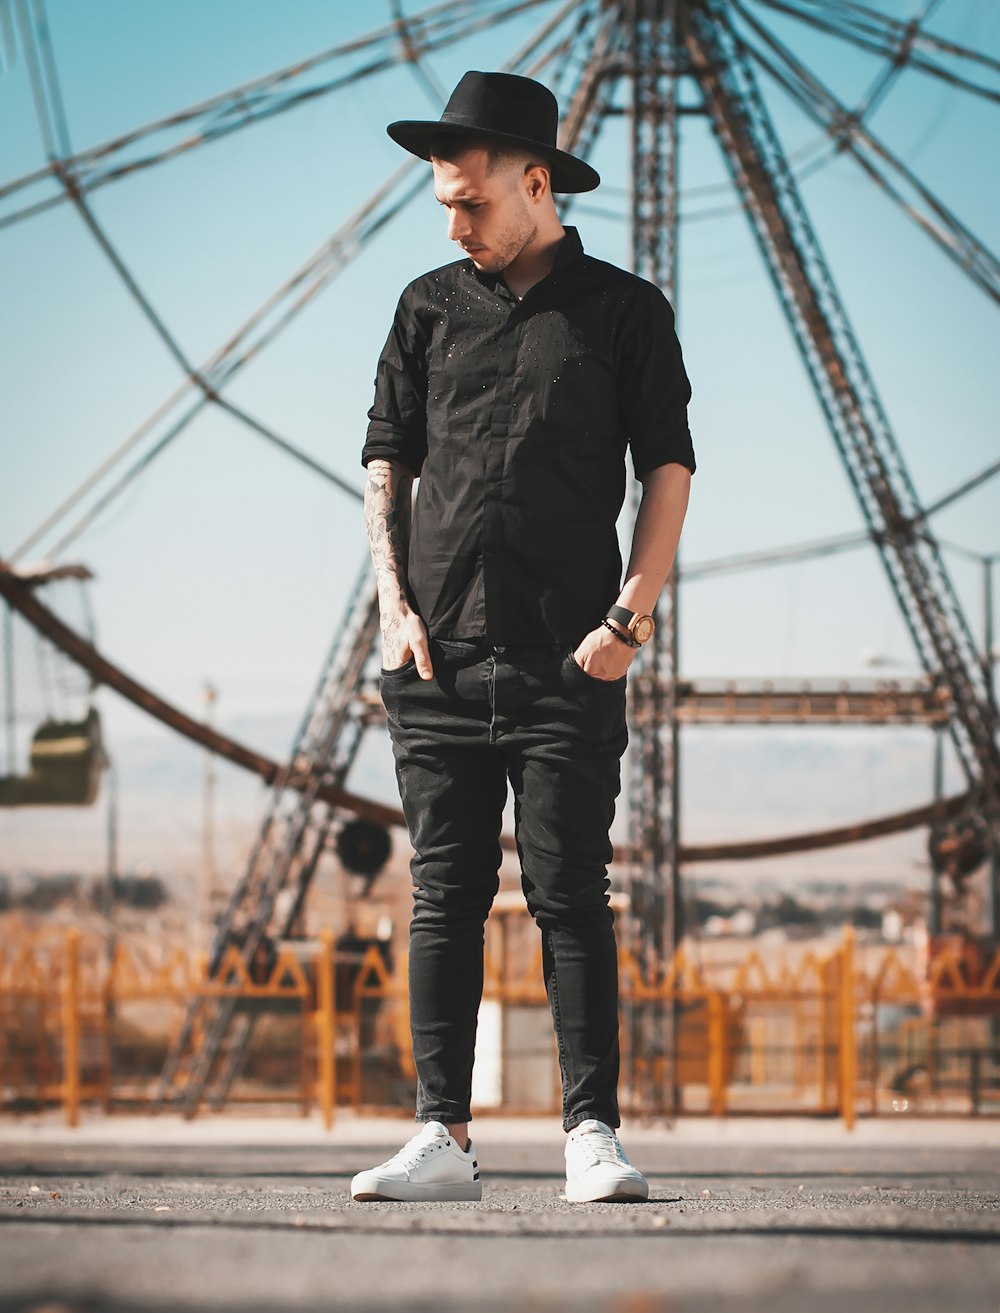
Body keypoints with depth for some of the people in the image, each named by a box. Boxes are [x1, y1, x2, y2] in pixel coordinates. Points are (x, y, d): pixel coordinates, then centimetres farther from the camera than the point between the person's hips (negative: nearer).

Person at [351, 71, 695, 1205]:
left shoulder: (623, 310, 6)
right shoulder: (430, 307, 14)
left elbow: (667, 467, 4)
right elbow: (386, 462, 16)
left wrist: (630, 616, -6)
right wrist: (393, 602, 3)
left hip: (568, 661, -3)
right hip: (437, 658, 3)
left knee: (570, 891, -6)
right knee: (444, 896, 2)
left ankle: (592, 1133, -4)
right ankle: (442, 1138, 3)